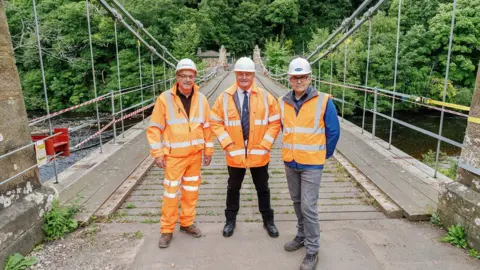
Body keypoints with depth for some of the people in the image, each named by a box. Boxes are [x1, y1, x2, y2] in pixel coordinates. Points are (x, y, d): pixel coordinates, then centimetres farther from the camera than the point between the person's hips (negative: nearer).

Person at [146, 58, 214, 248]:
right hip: (174, 156, -4)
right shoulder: (165, 99, -10)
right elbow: (154, 128, -7)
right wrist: (157, 153, -10)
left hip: (195, 154, 4)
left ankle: (187, 223, 33)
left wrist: (208, 150, 9)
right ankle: (167, 230, 20)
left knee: (191, 191, 15)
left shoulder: (201, 99, 0)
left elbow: (207, 126, 8)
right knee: (171, 193, 3)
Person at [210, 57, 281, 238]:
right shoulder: (225, 97, -4)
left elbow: (275, 122, 0)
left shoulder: (265, 97, -4)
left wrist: (265, 144, -9)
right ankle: (231, 220, 35)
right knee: (233, 188, 16)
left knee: (263, 189, 15)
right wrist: (227, 143, -10)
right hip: (235, 154, 0)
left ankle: (268, 220, 34)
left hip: (259, 153, 0)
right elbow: (216, 123, 0)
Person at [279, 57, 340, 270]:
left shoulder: (323, 101, -11)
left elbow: (333, 131, -4)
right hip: (290, 162, 5)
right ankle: (302, 235, 37)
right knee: (297, 202, 18)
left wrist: (325, 154, 3)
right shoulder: (283, 102, 1)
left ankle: (312, 250, 12)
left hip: (311, 164, -4)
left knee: (308, 207, -4)